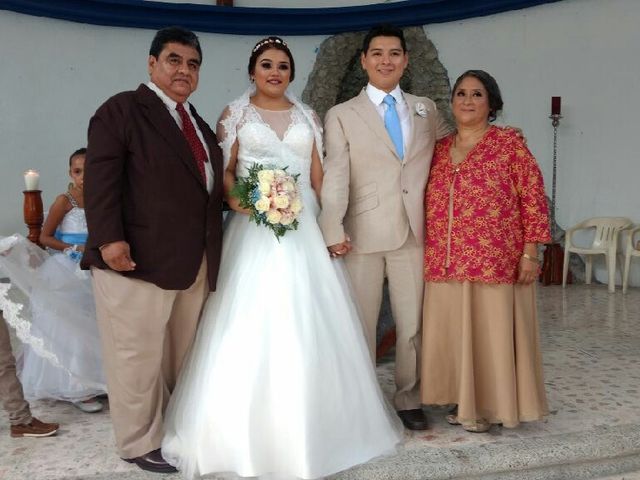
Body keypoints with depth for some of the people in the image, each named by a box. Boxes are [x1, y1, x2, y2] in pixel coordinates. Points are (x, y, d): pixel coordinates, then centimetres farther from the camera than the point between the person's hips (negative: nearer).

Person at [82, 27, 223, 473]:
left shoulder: (198, 123, 20)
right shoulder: (121, 109, -3)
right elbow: (100, 179, -13)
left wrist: (221, 235, 17)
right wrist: (109, 238, -23)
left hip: (194, 262, 8)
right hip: (137, 259, -7)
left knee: (182, 353, 16)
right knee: (138, 354, 3)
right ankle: (140, 442, 19)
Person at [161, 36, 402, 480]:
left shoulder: (307, 116, 14)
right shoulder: (235, 114, 6)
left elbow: (319, 176, 12)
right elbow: (224, 171, 1)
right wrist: (235, 197, -19)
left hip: (304, 229, 3)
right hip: (254, 230, -2)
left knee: (308, 326, 3)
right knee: (250, 325, -4)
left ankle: (307, 424, 19)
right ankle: (248, 427, 10)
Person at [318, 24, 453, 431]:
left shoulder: (427, 109, 13)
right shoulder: (342, 116, 3)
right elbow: (335, 178, -6)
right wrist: (333, 231, -15)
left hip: (414, 233, 3)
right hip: (363, 235, -2)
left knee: (413, 324, 10)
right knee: (360, 326, 9)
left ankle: (409, 400, 27)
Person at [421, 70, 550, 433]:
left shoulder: (509, 143, -2)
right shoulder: (439, 149, 11)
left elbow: (534, 198, -5)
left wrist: (530, 252, -10)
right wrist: (429, 254, 12)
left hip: (495, 262, -4)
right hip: (446, 263, 5)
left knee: (493, 331, 4)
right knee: (453, 332, 10)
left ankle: (490, 405, 20)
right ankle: (464, 402, 26)